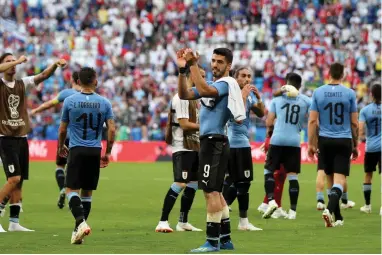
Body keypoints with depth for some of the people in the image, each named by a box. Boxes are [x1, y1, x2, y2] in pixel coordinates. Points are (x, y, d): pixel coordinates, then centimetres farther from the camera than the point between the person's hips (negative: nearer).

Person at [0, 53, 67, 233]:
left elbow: (43, 75, 0)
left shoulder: (22, 84, 10)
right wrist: (17, 61, -28)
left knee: (19, 182, 6)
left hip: (21, 138, 6)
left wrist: (55, 65, -17)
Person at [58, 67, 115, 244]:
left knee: (71, 190, -3)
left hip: (76, 150, -2)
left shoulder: (69, 101, -3)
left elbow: (62, 129, 5)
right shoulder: (104, 103, 1)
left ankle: (81, 222, -26)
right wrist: (108, 153, 10)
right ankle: (78, 230, 13)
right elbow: (111, 130, -1)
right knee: (87, 192, 11)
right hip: (95, 151, 2)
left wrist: (61, 146, 23)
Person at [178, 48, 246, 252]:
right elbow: (184, 95, 10)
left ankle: (213, 241, -10)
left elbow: (204, 90, -28)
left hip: (214, 142, -10)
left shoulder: (226, 84, -10)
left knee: (211, 191, -11)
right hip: (209, 142, 10)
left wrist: (193, 65, -25)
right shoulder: (211, 85, 19)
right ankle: (225, 239, 22)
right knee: (215, 192, 15)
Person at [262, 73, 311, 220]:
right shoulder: (306, 101, 7)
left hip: (277, 140, -1)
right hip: (295, 142, 1)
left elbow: (269, 122, 6)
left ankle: (271, 200, -13)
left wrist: (269, 131, 25)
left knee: (269, 171, 8)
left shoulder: (277, 99, 7)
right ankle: (293, 210, 4)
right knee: (292, 175, 5)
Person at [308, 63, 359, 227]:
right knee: (340, 179, -6)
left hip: (325, 141, 2)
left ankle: (338, 217, 18)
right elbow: (354, 123, 1)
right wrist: (355, 145, 11)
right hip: (344, 141, -2)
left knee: (330, 179, 12)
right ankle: (330, 209, -30)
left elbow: (312, 121, -1)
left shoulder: (318, 93, 0)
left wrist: (311, 144, 4)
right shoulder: (349, 94, -2)